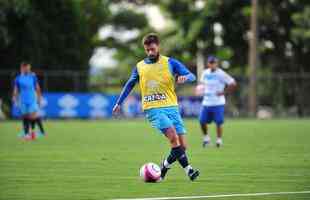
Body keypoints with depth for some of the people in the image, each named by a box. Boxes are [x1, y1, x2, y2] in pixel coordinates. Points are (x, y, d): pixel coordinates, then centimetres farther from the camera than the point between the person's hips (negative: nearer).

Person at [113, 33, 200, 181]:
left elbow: (192, 76, 0)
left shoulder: (170, 63, 6)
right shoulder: (139, 67, 11)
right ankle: (188, 169, -17)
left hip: (171, 107, 2)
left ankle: (166, 165, 15)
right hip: (153, 109, -2)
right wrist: (118, 103, 23)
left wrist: (185, 77, -23)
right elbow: (129, 85, 25)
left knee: (182, 145, -7)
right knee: (173, 137, -24)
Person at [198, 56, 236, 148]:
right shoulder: (205, 73, 8)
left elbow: (233, 84, -10)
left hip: (218, 103, -5)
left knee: (219, 122, -4)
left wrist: (224, 92, -11)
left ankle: (219, 140, 10)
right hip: (206, 102, 5)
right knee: (202, 121, 0)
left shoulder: (221, 74, -9)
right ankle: (206, 137, 22)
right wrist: (200, 87, 7)